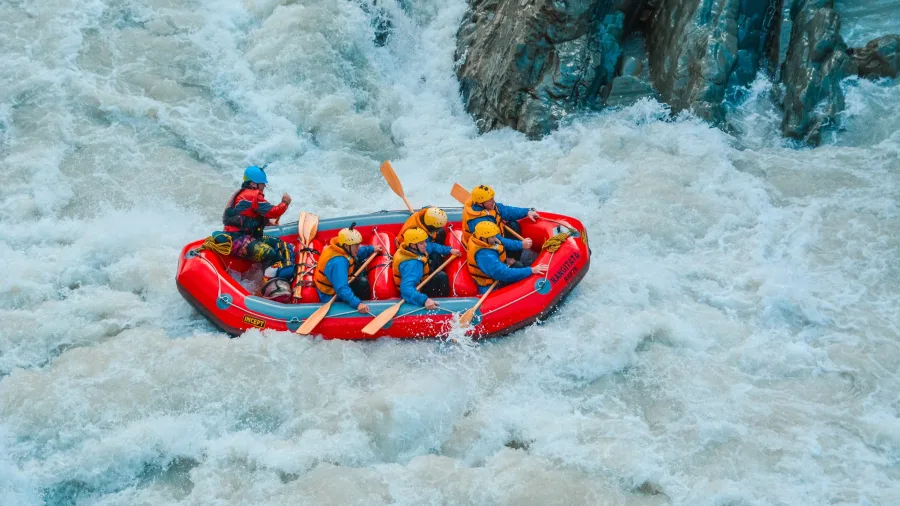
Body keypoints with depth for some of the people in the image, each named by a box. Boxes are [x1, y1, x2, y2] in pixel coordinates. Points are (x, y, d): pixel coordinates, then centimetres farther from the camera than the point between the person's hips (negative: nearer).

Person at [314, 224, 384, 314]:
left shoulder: (340, 247, -9)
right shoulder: (338, 262, -37)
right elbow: (342, 289, -44)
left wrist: (371, 249, 17)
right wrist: (357, 304, -53)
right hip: (332, 298, -10)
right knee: (362, 283, -22)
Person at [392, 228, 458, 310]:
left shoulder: (410, 248, -15)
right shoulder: (412, 264, -41)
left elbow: (432, 246, 7)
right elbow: (406, 289, -54)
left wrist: (449, 250, 1)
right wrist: (424, 300, -66)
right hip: (416, 291, -9)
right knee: (441, 277, -21)